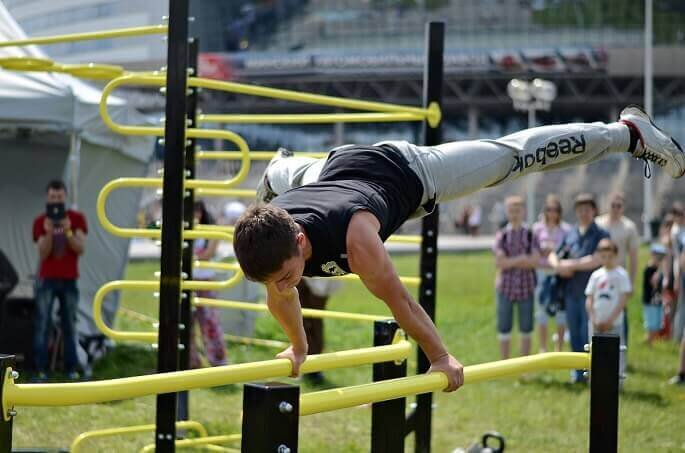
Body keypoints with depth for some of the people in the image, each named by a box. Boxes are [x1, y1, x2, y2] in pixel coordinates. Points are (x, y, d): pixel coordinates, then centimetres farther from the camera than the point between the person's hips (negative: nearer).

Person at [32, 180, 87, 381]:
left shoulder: (77, 218, -1)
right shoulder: (40, 221, -2)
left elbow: (81, 249, -8)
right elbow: (43, 254, -8)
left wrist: (68, 232, -25)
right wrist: (48, 233, -24)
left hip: (69, 280, 1)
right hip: (47, 280, -1)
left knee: (70, 325, 2)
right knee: (42, 325, -6)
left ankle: (72, 369, 4)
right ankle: (41, 370, -7)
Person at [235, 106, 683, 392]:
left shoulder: (354, 237, -46)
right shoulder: (267, 239, -32)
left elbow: (398, 299, -31)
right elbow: (280, 298, -9)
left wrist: (441, 357, -18)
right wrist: (298, 346, 5)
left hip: (404, 172, -5)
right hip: (338, 167, 5)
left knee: (513, 156, 12)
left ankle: (628, 131, 32)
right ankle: (282, 165, 81)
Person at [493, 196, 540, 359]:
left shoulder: (530, 235, 4)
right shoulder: (502, 235, 4)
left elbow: (535, 260, -9)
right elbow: (499, 262, -7)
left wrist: (510, 262, -12)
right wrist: (521, 259, -11)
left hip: (526, 287, 0)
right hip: (506, 286, 0)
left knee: (526, 330, 5)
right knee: (504, 329, 3)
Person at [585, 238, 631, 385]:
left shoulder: (621, 275, -3)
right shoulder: (596, 275, 6)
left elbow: (623, 299, -7)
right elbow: (589, 300, 7)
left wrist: (610, 319, -11)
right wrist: (594, 319, -4)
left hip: (614, 323, -3)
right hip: (596, 323, 3)